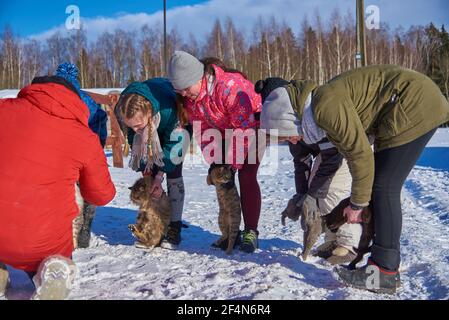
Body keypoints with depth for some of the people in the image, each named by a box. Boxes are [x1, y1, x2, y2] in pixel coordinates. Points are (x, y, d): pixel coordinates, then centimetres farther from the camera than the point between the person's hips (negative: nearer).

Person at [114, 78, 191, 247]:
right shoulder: (122, 111, -33)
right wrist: (145, 170, -18)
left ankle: (174, 227, -6)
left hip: (175, 127, -4)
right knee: (149, 172, -5)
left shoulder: (167, 109, -45)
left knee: (173, 173, -11)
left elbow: (172, 143, -30)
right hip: (151, 132, 4)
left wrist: (160, 175, -26)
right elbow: (134, 140, -16)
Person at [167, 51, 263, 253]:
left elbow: (245, 128, -34)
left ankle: (250, 232, -6)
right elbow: (201, 130, -7)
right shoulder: (188, 96, -14)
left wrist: (234, 162, -28)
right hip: (225, 133, 7)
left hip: (253, 127, -6)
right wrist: (214, 161, -14)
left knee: (246, 177, -15)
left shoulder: (229, 86, -36)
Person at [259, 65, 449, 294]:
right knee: (383, 188, 12)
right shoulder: (322, 113, 7)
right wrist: (358, 201, 16)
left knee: (383, 188, -9)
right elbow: (352, 152, 13)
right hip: (415, 107, 10)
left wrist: (357, 204, -9)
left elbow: (361, 153, -20)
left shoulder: (325, 106, -23)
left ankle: (384, 273, -4)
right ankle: (384, 260, 20)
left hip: (415, 106, -10)